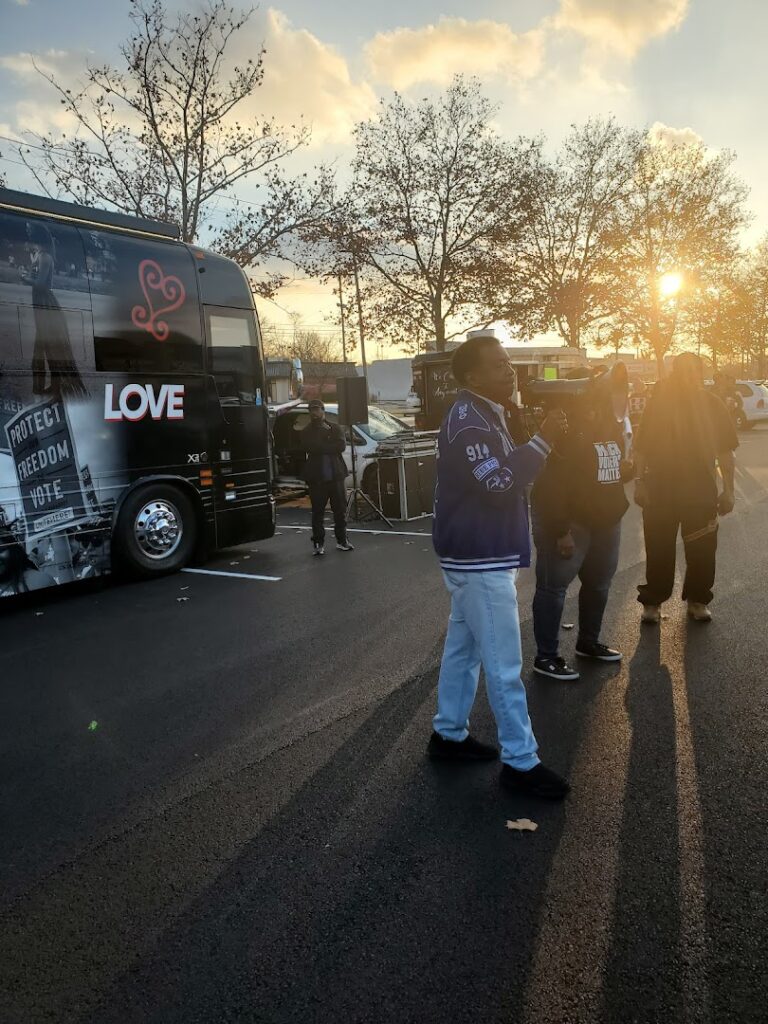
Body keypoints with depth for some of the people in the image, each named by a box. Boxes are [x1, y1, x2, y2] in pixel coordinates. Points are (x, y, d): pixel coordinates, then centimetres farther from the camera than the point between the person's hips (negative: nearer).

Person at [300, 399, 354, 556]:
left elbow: (342, 446, -6)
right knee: (318, 511, 0)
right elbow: (309, 447, -13)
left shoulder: (335, 428, 10)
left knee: (340, 509, 7)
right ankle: (318, 543, 7)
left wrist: (322, 448, -11)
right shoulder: (306, 432, 6)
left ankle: (341, 540, 19)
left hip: (336, 474, 2)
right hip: (316, 477, -2)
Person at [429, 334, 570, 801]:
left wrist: (539, 439, 7)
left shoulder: (484, 416, 15)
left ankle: (449, 733, 31)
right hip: (481, 560, -11)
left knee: (463, 648, 18)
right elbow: (500, 485, -26)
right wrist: (543, 441, -23)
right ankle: (521, 761, 7)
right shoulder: (467, 422, -19)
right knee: (504, 665, -3)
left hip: (479, 556, 11)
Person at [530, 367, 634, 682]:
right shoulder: (566, 428, -16)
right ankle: (546, 656, 4)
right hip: (569, 520, -9)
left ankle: (588, 642, 36)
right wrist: (561, 530, -25)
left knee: (599, 583, 18)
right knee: (554, 586, -4)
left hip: (605, 519, 9)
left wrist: (630, 468, 0)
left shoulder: (612, 425, 12)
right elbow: (551, 483, -21)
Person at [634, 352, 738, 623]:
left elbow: (725, 452, 4)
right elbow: (642, 448, 0)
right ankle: (652, 601, 17)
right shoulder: (659, 403, -1)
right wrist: (640, 483, -6)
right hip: (660, 489, -1)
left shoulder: (713, 405, 1)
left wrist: (728, 490, 1)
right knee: (658, 549, 5)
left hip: (702, 491, 1)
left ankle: (698, 599, 25)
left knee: (702, 550, 9)